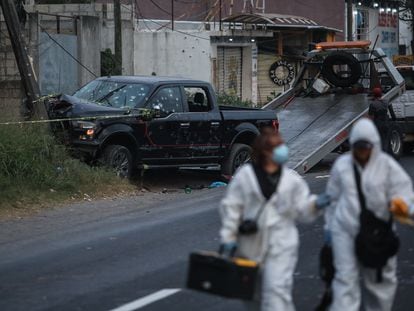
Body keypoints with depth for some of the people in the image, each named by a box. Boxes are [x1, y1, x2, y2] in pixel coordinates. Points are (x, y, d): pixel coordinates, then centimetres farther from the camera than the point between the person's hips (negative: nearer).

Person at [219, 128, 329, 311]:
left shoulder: (292, 179, 3)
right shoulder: (245, 175, 0)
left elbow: (302, 209, 5)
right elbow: (231, 207, 1)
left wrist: (315, 204, -16)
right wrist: (229, 237, -2)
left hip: (281, 245, -1)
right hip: (251, 244, 1)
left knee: (277, 289, -14)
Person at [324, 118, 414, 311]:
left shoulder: (387, 165, -2)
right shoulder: (342, 165, 6)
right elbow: (333, 197, 14)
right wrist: (329, 225, 15)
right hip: (345, 230, 1)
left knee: (379, 279, 14)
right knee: (346, 277, -6)